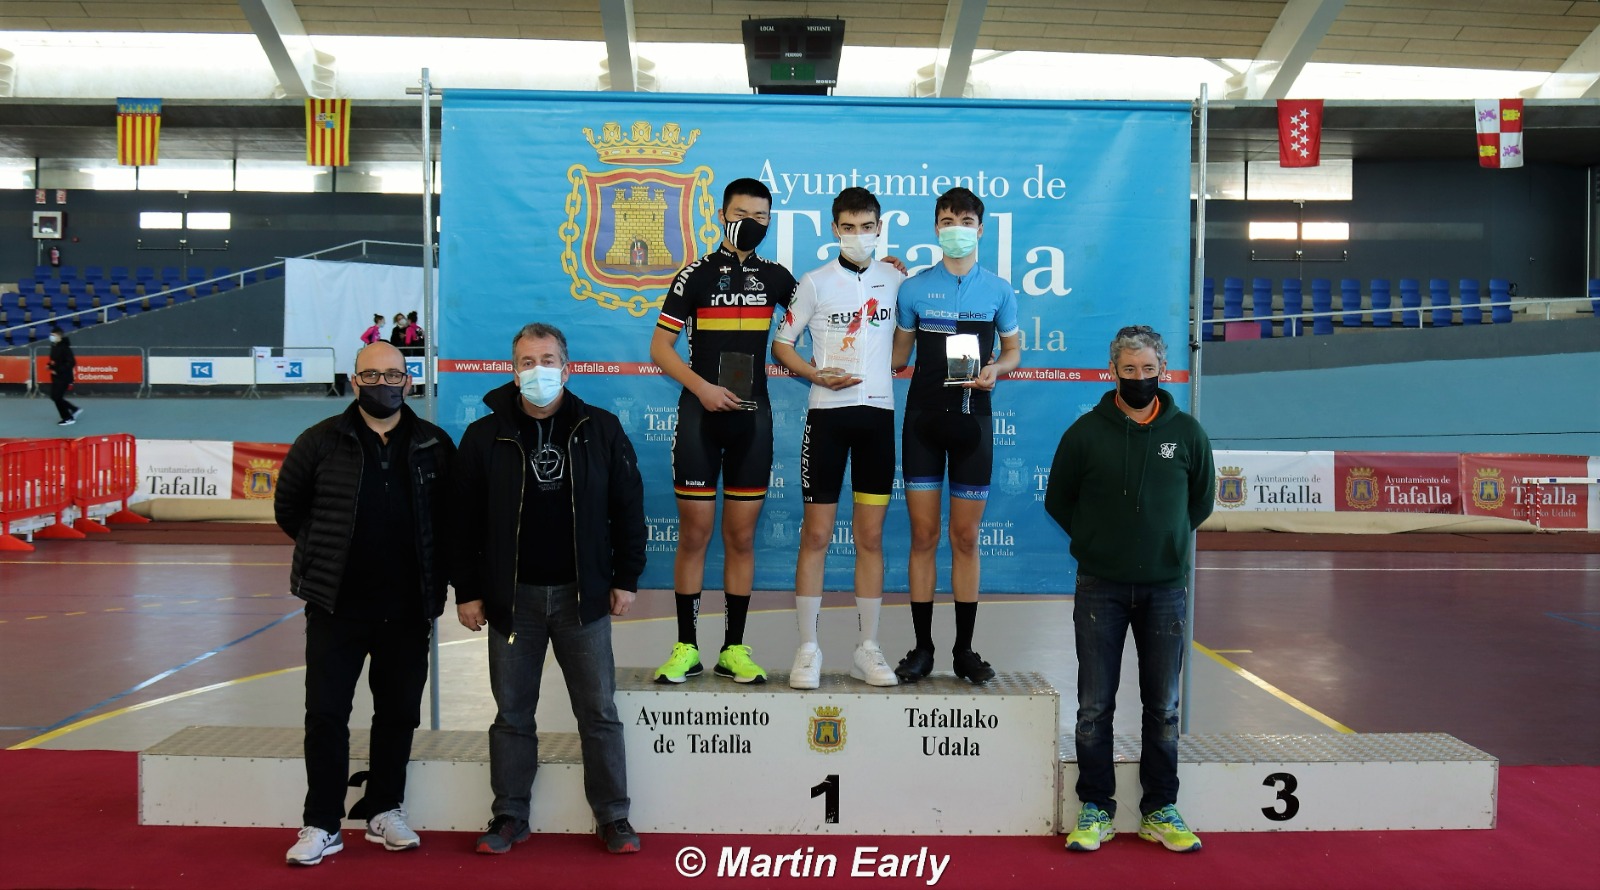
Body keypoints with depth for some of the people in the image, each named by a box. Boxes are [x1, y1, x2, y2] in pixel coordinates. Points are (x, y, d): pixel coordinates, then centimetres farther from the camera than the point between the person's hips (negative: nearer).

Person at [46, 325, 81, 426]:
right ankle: (74, 409, 27)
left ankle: (68, 418, 9)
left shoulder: (64, 347, -20)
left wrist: (58, 370, -23)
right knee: (54, 396, 13)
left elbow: (71, 363, -24)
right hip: (56, 377, 9)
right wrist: (50, 366, 2)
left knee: (57, 397, -5)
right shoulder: (54, 346, 6)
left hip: (64, 377, -9)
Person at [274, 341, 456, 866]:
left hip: (407, 609, 2)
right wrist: (327, 553, 6)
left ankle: (384, 811, 26)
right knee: (326, 714, 1)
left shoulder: (434, 446, 3)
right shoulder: (322, 442, -1)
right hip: (336, 606, -1)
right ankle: (322, 825, 13)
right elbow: (288, 507, 8)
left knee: (399, 714, 10)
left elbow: (452, 517, 11)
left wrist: (436, 576, 3)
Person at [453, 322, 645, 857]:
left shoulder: (601, 430, 1)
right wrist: (467, 592, 0)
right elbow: (465, 522, 2)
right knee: (512, 714, 9)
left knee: (599, 712, 5)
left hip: (581, 595, 0)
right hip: (511, 597, 0)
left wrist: (626, 578, 1)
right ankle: (510, 817, 22)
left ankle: (613, 818, 16)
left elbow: (627, 508, 3)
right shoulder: (485, 437, 0)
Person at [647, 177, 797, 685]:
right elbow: (659, 347, -2)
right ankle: (686, 648, 9)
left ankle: (734, 649, 13)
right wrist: (701, 387, -16)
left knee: (741, 536, 6)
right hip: (701, 415, -3)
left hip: (752, 418, 3)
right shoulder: (696, 275, 0)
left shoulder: (775, 277, 10)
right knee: (694, 533, 0)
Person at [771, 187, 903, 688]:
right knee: (816, 535, -1)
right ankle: (808, 649, 7)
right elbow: (781, 345, 2)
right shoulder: (816, 283, 1)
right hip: (828, 413, -2)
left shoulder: (895, 280, 8)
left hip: (878, 413, 2)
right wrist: (817, 375, -12)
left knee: (870, 536, 6)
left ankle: (866, 649, 13)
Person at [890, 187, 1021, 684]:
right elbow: (898, 355, 9)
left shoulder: (998, 290, 5)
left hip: (972, 419, 0)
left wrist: (995, 369, -7)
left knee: (966, 537, 5)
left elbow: (1013, 348, 13)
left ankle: (964, 649, 14)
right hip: (923, 419, 0)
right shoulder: (914, 288, 4)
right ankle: (922, 648, 10)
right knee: (924, 535, 1)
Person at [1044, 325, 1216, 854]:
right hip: (1100, 588, -1)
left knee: (1163, 707, 7)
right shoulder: (1086, 432, -2)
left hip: (1166, 587, 1)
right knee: (1094, 706, 3)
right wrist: (1099, 542, 6)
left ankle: (1160, 811, 19)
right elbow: (1059, 501, 9)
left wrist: (1166, 542, 10)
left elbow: (1201, 501, 16)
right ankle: (1094, 809, 15)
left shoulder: (1187, 433, 2)